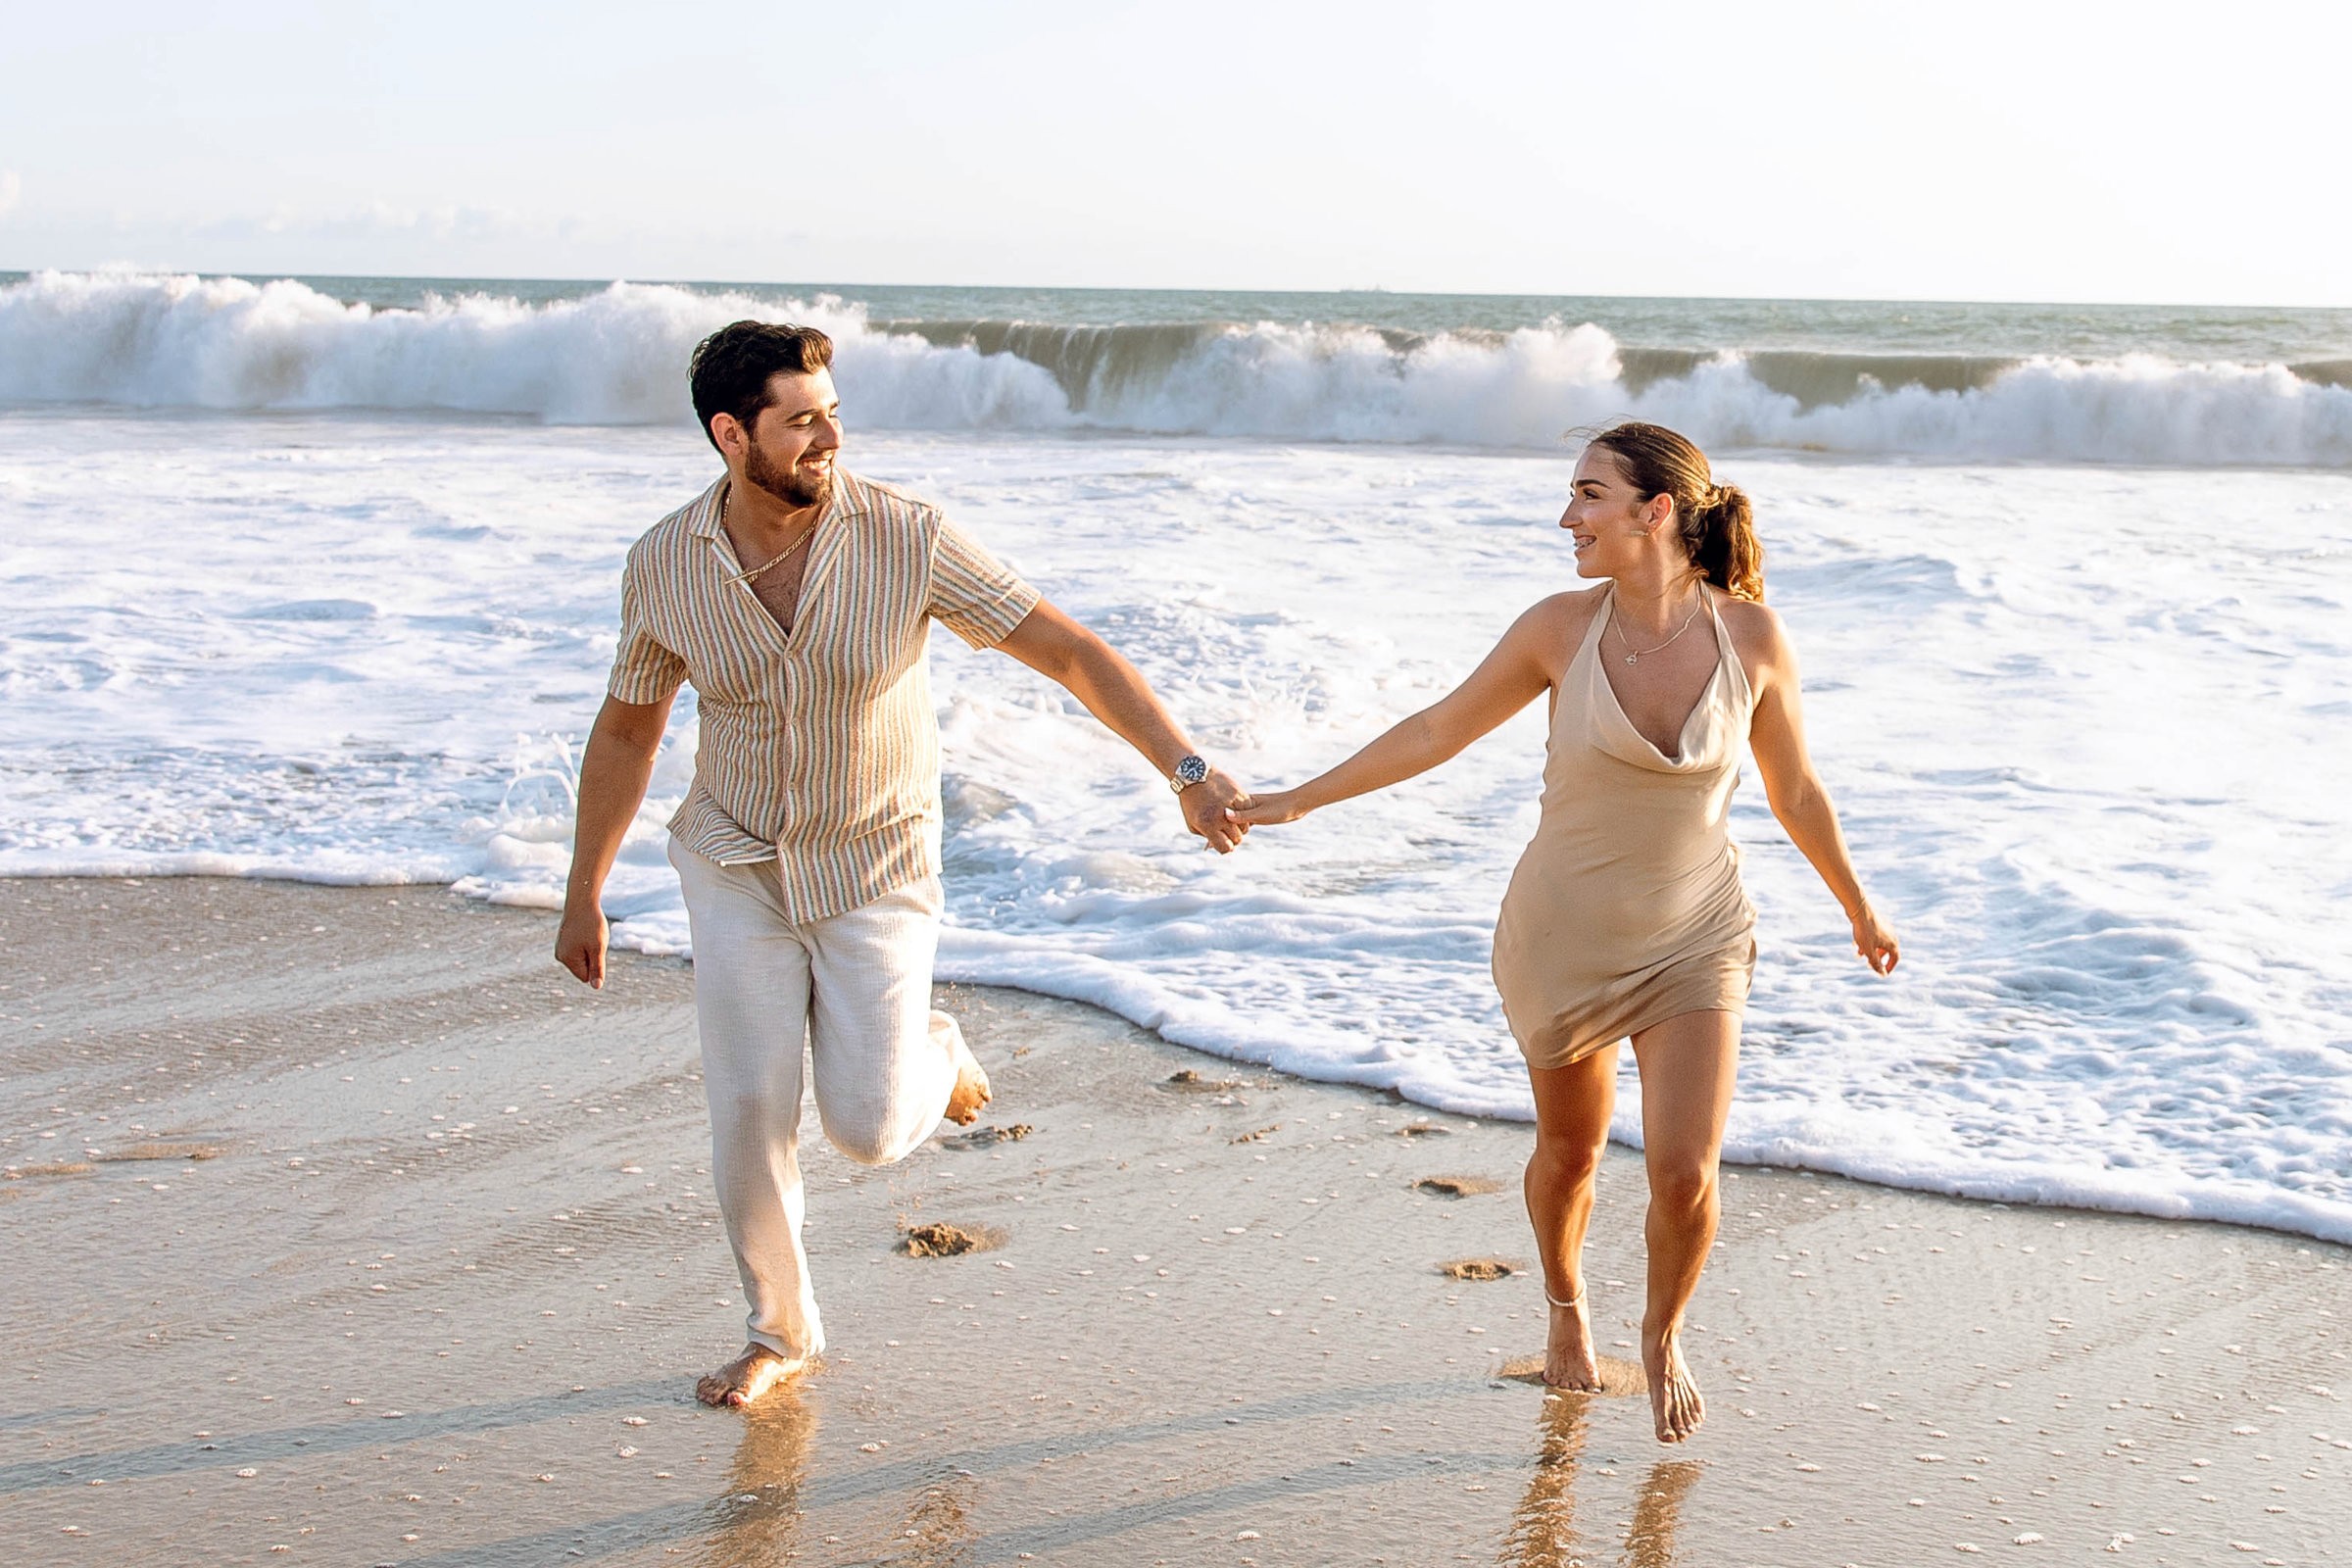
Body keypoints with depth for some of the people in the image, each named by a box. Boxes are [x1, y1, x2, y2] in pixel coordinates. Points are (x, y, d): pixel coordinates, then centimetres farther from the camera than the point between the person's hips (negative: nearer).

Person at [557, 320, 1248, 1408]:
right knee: (749, 1113, -4)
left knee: (866, 1131, -7)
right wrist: (582, 897, 9)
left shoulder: (906, 539, -21)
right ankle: (779, 1330, 21)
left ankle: (932, 1054, 30)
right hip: (737, 866, 2)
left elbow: (1067, 650, -18)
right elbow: (625, 732, 2)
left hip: (876, 869, -1)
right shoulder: (665, 565, -13)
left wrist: (1186, 772, -28)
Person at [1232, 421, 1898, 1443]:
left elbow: (1795, 791, 2)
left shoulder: (1751, 634, -13)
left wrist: (1859, 910, 13)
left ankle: (1663, 1336, 20)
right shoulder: (1562, 629, -13)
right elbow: (1437, 731, -2)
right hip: (1566, 936, 1)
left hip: (1695, 940, 0)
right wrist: (1294, 802, -1)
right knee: (1570, 1151, 17)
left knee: (1685, 1174, -11)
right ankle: (1565, 1305, 49)